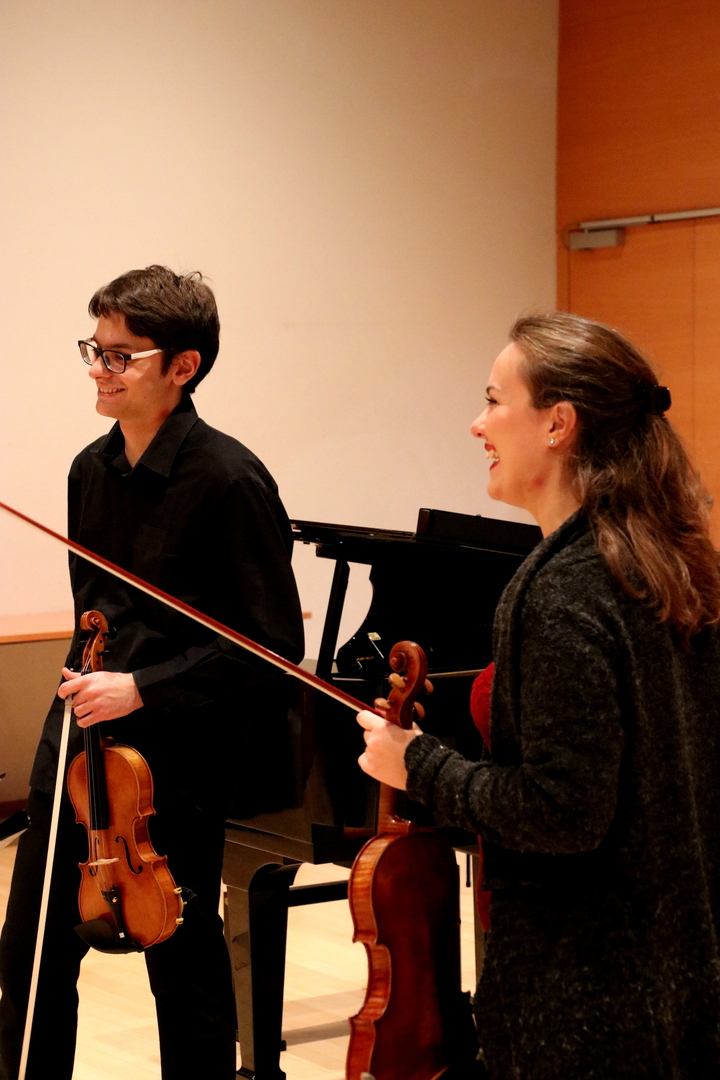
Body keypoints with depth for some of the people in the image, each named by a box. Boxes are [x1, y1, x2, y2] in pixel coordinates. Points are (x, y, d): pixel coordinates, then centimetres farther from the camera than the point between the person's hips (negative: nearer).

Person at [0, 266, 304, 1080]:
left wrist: (143, 689, -21)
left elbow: (274, 644, -17)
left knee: (184, 963, 8)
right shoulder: (92, 470, 7)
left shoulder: (230, 481, -16)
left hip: (176, 753, -7)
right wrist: (88, 676, 8)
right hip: (79, 739, 7)